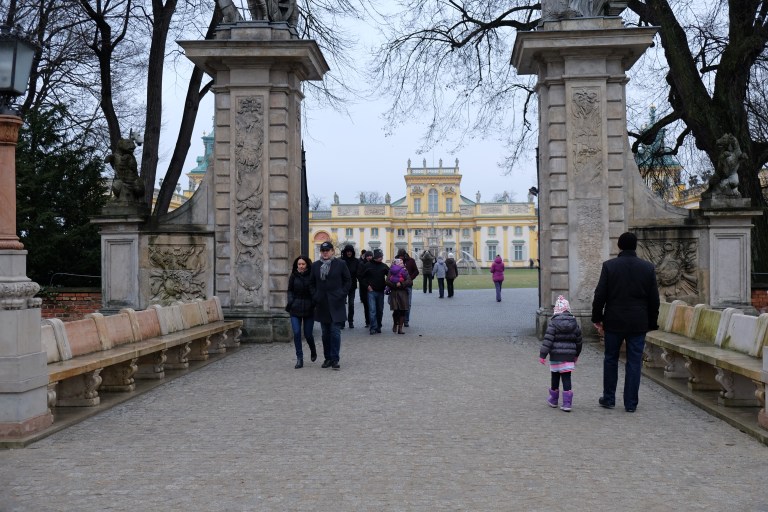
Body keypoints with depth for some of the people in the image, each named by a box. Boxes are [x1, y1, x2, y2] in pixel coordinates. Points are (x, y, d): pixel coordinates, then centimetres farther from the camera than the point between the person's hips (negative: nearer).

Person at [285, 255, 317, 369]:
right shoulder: (293, 276, 2)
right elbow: (290, 291, 10)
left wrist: (314, 303, -14)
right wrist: (290, 302, -4)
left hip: (309, 309, -2)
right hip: (295, 309, 2)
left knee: (308, 334, 3)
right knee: (296, 333, -6)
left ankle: (313, 350, 35)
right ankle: (299, 359, 2)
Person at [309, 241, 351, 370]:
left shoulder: (340, 264, 0)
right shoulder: (315, 265, 9)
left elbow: (348, 281, 4)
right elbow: (312, 283, 16)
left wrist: (341, 294, -5)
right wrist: (315, 296, 4)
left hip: (336, 304, -4)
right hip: (322, 304, 4)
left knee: (335, 332, -7)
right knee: (325, 333, 9)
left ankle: (335, 359, -5)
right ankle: (328, 358, 18)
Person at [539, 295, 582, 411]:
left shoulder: (553, 323, -9)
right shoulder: (574, 323, 4)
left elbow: (547, 340, -14)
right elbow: (578, 341, 12)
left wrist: (542, 355, -10)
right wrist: (576, 354, 26)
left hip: (555, 356, -2)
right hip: (569, 356, 2)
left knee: (555, 377, 12)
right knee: (566, 378, 2)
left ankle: (553, 399, 28)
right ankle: (567, 403, -4)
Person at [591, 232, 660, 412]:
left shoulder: (609, 266, -6)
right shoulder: (648, 267, 0)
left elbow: (599, 296, -7)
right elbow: (654, 299, 3)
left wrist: (597, 319, 3)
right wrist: (651, 323, 11)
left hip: (614, 322, -1)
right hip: (639, 323, 1)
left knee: (610, 359, 12)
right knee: (634, 362, 6)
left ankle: (609, 399, 18)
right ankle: (631, 403, 8)